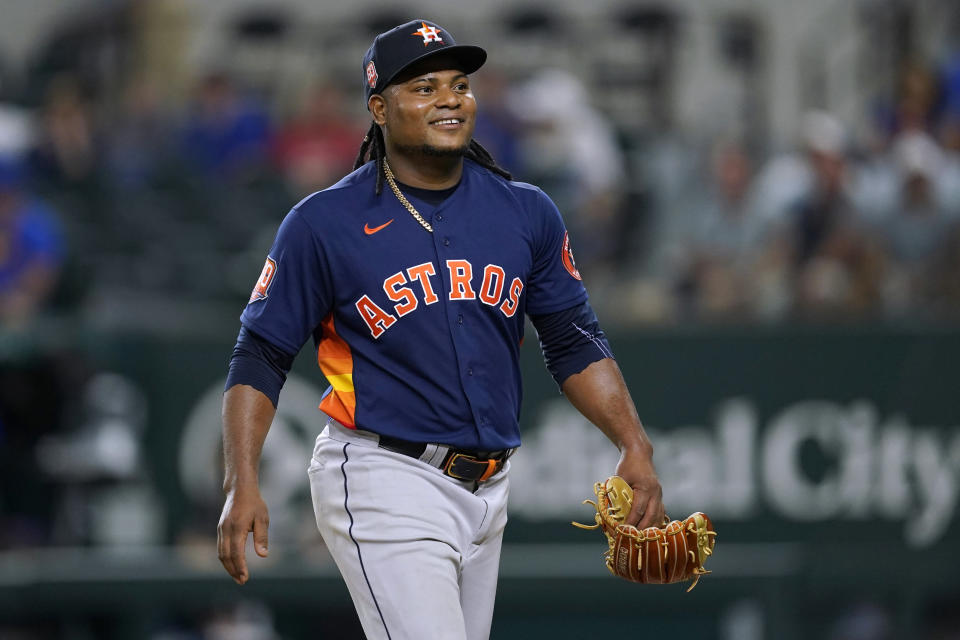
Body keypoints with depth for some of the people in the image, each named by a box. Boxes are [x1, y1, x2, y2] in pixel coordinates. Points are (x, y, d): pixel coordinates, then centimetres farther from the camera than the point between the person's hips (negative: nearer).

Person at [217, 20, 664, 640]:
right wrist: (242, 486, -14)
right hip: (385, 486, -6)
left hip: (487, 490, 6)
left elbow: (575, 343, 12)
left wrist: (635, 444, -2)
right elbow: (260, 357, -2)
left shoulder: (527, 213, 7)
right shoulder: (324, 223, -5)